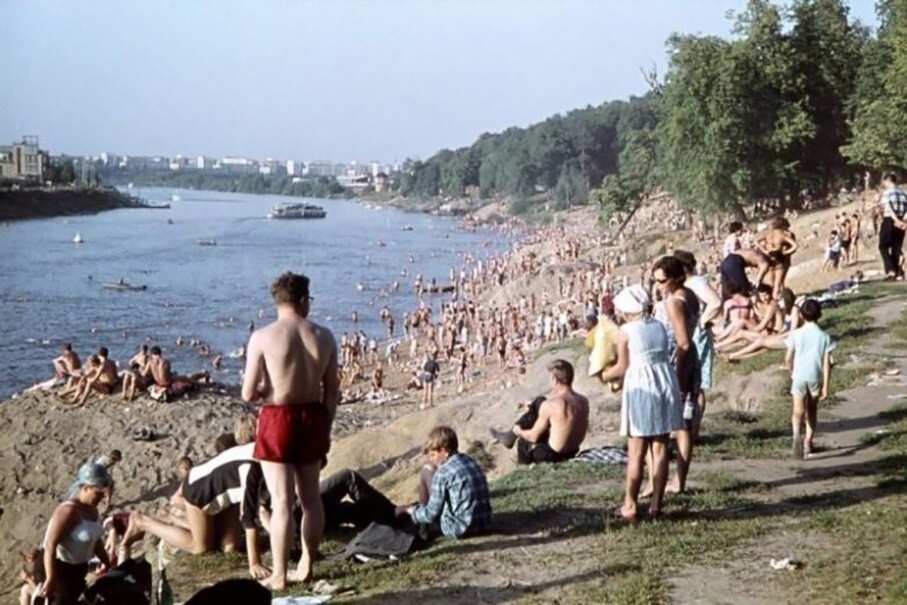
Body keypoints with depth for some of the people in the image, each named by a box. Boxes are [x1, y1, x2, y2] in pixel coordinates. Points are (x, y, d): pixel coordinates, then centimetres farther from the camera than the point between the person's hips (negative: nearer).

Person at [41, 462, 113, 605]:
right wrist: (51, 579, -32)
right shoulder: (69, 511, -26)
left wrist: (108, 564, 21)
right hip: (61, 569, -9)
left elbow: (95, 540, 17)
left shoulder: (92, 509, 2)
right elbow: (50, 545, -29)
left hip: (78, 568, 9)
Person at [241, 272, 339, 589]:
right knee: (310, 496, 16)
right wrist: (325, 429, 14)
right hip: (313, 416, 4)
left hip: (278, 420, -4)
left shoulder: (263, 337, -12)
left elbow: (248, 394, -12)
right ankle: (306, 566, 26)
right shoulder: (324, 337, -1)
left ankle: (279, 576, 7)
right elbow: (332, 391, 4)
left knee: (282, 501, 1)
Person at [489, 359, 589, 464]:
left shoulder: (550, 405, -24)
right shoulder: (584, 401, -5)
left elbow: (533, 437, -13)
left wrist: (518, 432, 10)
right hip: (572, 454, 6)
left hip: (551, 456, -6)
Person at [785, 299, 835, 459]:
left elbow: (788, 359, -1)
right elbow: (826, 363, -7)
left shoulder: (796, 334, -5)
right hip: (816, 378, 1)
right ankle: (808, 443, 27)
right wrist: (826, 386, -4)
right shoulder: (824, 336, -5)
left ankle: (797, 435, -33)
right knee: (812, 410, 20)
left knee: (798, 411, -5)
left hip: (799, 377, -1)